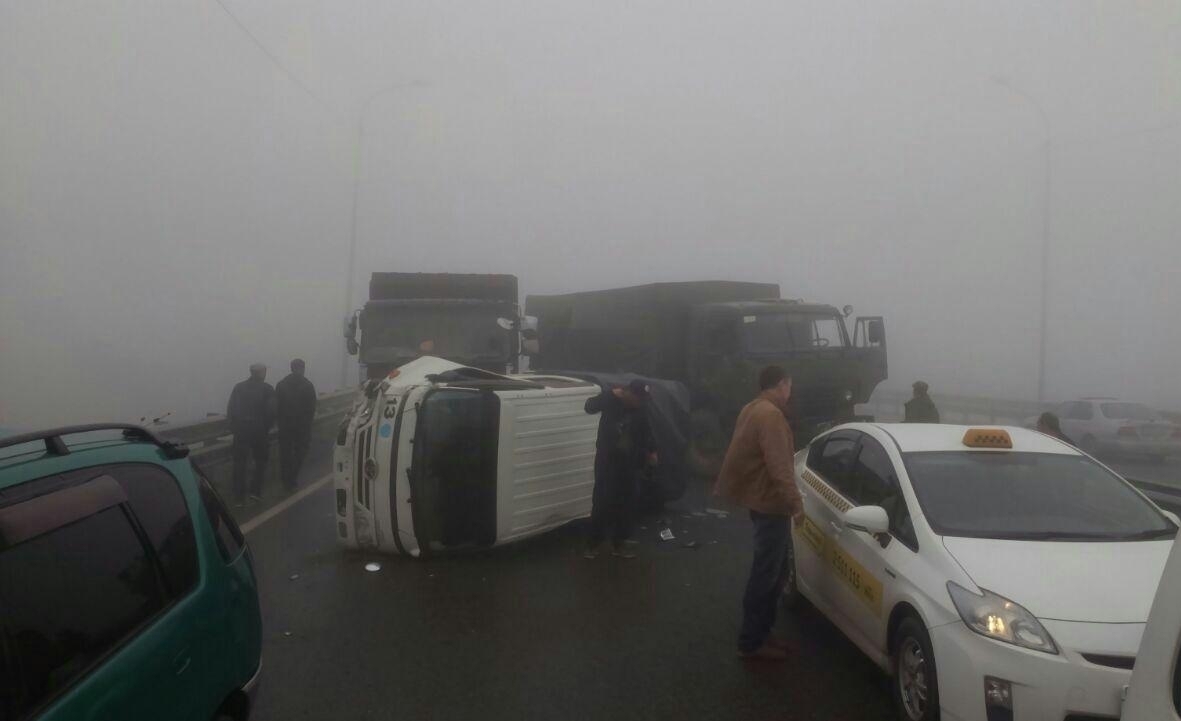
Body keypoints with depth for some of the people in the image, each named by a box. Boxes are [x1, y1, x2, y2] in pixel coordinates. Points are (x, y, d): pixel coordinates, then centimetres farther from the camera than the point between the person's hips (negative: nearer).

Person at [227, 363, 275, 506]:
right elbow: (272, 412, -9)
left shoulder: (239, 387, 6)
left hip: (241, 430, 2)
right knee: (261, 460, 17)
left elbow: (230, 410, 2)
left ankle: (239, 497, 7)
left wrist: (233, 427, 9)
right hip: (259, 430, -2)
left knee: (239, 463, 7)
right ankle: (255, 491, 10)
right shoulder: (267, 389, -3)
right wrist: (266, 427, 5)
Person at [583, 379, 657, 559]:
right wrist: (612, 394, -30)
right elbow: (590, 406, -21)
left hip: (629, 464, 4)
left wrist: (651, 450, -2)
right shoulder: (612, 402, -9)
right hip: (607, 462, -4)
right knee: (601, 502, -3)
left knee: (625, 504, 7)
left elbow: (646, 432, 12)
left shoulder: (640, 411, 1)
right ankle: (593, 543, 6)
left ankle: (618, 543, 18)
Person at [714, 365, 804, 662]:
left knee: (771, 569, 17)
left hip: (759, 497, 11)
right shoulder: (771, 415, -20)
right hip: (770, 502, -11)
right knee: (766, 572, -4)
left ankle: (760, 633, 25)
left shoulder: (752, 409, 13)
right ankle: (751, 641, 3)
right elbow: (779, 465, -26)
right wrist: (795, 501, -27)